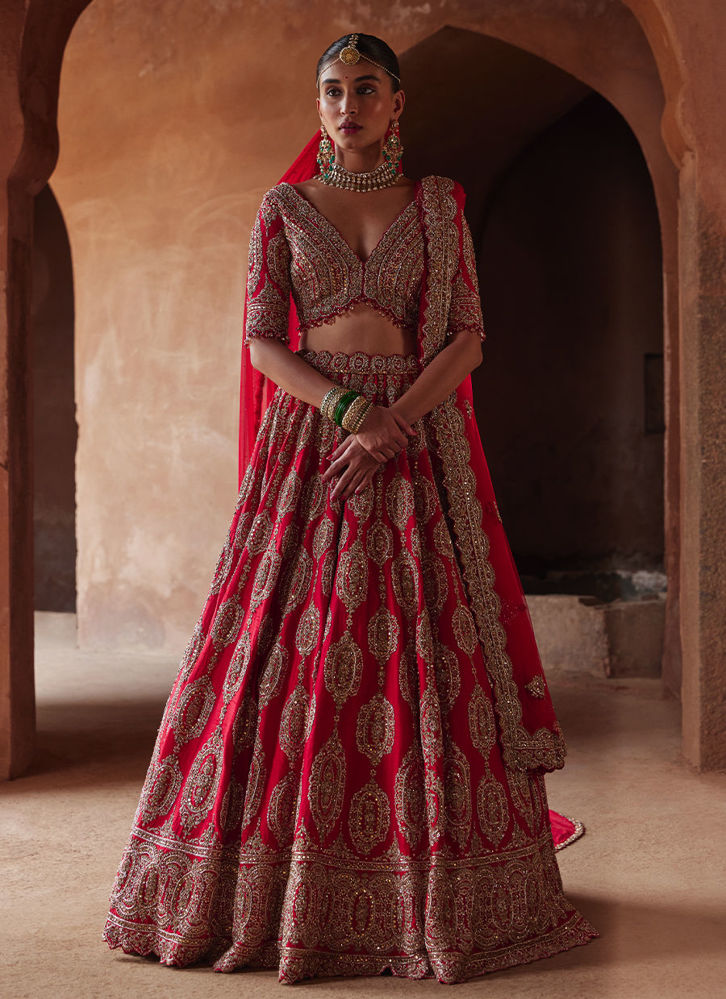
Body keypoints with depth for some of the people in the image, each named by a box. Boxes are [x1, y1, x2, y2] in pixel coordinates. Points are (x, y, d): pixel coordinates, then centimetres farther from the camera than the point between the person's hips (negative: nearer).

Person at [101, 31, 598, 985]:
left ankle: (432, 890, 8)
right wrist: (344, 407, -15)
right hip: (308, 441, 0)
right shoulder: (283, 206, 9)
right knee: (292, 649, -3)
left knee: (427, 652, -3)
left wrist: (395, 419, -15)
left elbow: (469, 337, 1)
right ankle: (270, 883, 9)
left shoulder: (439, 205, 9)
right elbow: (262, 341, 1)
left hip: (419, 444, 0)